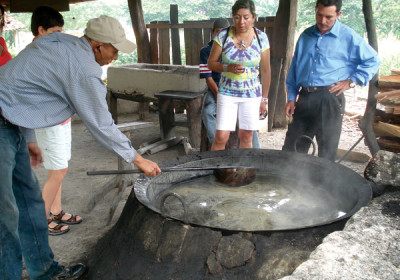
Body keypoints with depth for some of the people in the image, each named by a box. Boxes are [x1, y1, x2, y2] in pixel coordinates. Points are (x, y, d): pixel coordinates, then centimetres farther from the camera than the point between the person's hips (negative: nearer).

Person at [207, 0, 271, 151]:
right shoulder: (223, 36, -5)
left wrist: (264, 99, 5)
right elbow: (211, 63, 0)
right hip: (227, 93, -1)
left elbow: (265, 70, 3)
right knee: (221, 137, -6)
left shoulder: (261, 38, -2)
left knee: (246, 137, 8)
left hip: (252, 95, 1)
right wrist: (228, 68, -20)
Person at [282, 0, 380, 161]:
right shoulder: (306, 36, 13)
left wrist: (351, 81, -4)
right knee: (291, 150, 9)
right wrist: (291, 97, 9)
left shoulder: (348, 37, 0)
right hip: (304, 98, 5)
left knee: (326, 154, 1)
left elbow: (373, 61, 6)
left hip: (329, 98, -4)